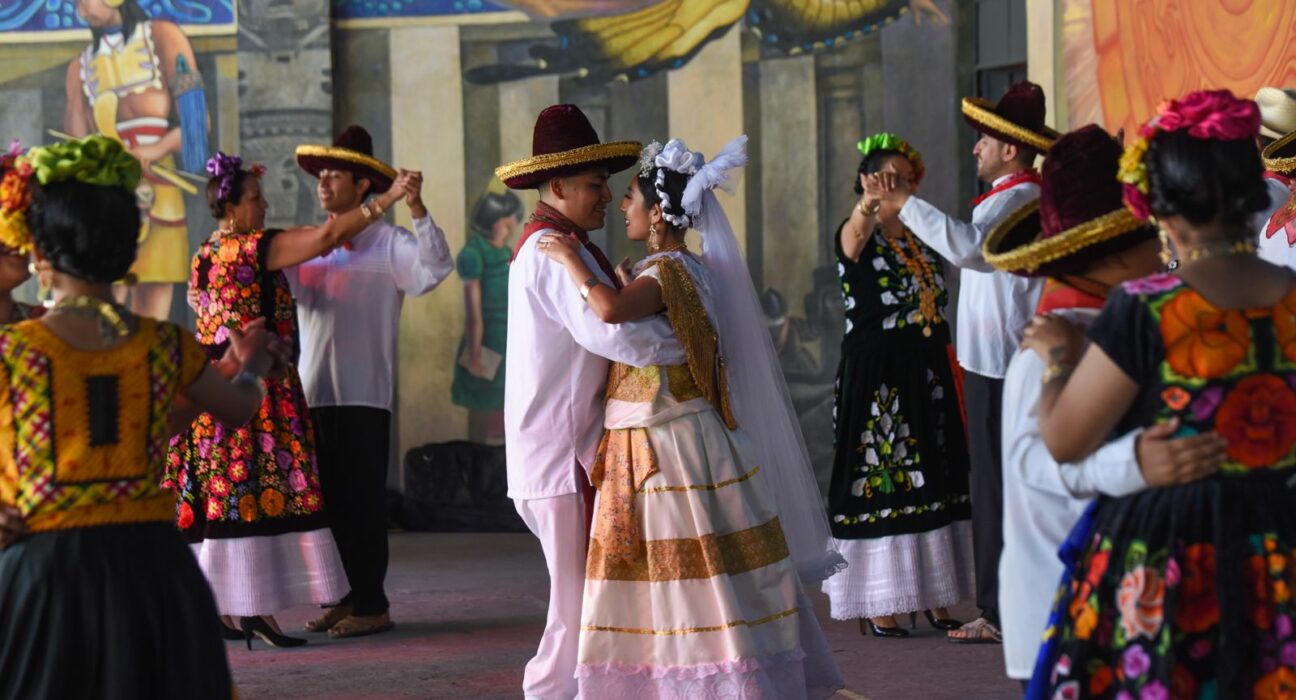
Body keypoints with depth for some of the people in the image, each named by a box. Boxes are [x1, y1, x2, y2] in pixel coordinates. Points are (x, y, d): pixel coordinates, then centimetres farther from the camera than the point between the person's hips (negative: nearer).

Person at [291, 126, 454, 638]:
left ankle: (371, 605, 3)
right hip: (314, 393, 6)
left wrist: (416, 209, -26)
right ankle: (343, 599, 17)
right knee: (329, 500, 9)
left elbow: (435, 268, -16)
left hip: (364, 394, -6)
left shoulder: (388, 244, -2)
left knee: (362, 501, -3)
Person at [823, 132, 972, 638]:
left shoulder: (920, 241, 14)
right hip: (875, 380, -7)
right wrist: (870, 203, -54)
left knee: (930, 483, 8)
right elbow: (856, 232, -32)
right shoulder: (859, 236, -6)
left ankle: (935, 601, 14)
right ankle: (878, 608, -2)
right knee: (880, 482, -6)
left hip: (927, 377, 7)